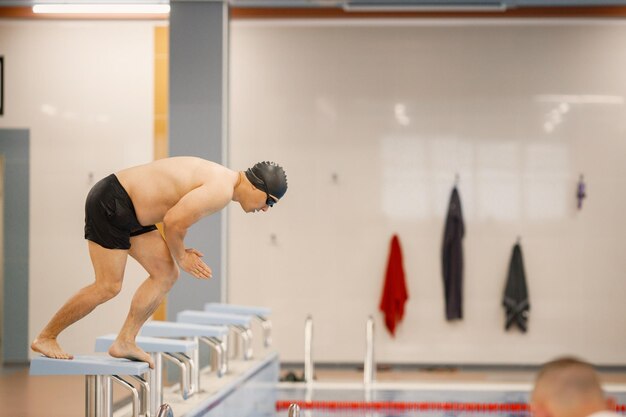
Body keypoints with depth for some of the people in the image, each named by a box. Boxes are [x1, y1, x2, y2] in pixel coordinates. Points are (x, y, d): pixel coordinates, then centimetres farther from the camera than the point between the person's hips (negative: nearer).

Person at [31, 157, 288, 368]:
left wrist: (180, 251, 5)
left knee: (166, 273, 6)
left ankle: (124, 342, 8)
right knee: (108, 286, -9)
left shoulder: (217, 178, 12)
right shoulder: (221, 191, -21)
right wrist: (180, 257, -5)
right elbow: (173, 221, -23)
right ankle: (46, 338, 2)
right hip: (110, 204, -10)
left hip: (129, 213, 10)